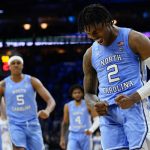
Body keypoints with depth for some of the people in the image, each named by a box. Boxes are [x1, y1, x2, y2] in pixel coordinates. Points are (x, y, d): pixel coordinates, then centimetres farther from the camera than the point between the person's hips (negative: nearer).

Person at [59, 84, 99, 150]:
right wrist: (62, 138, 7)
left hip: (86, 135, 0)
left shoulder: (88, 105, -3)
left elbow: (97, 120, -8)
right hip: (73, 136, 1)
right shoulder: (68, 106, 4)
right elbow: (65, 123, 12)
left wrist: (91, 130, -27)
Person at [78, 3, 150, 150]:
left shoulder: (133, 39, 1)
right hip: (108, 113, 5)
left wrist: (134, 98, -17)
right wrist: (95, 104, 0)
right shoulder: (90, 55, 17)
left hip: (134, 107, -5)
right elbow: (89, 93, 25)